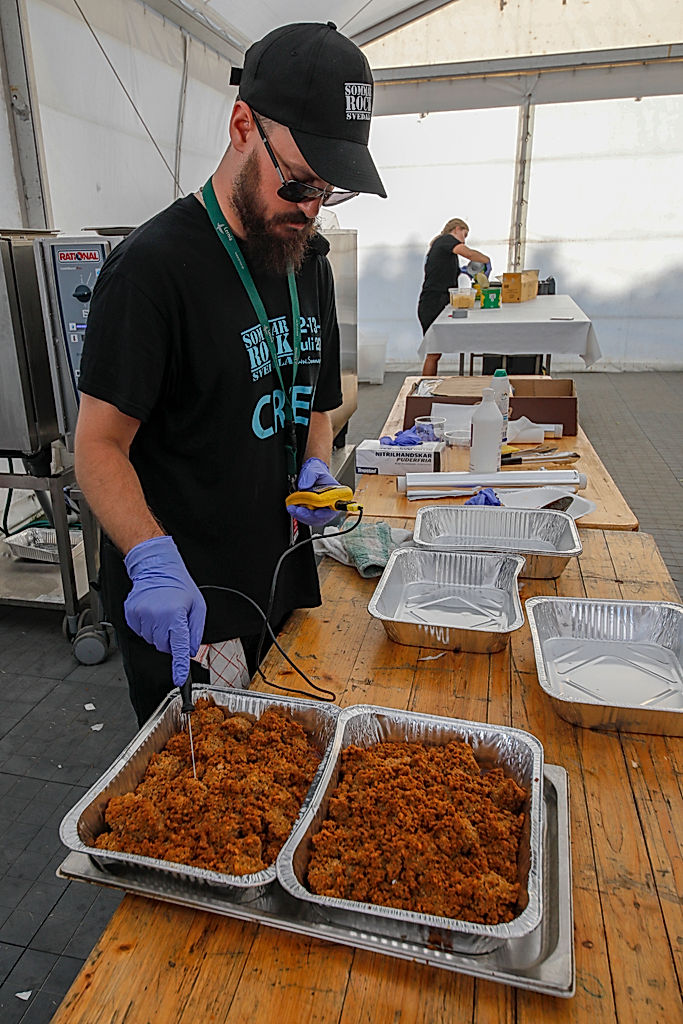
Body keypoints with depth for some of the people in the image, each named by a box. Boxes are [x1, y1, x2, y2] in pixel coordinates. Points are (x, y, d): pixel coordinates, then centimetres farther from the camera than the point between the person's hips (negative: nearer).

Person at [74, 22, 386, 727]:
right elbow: (99, 445, -17)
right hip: (181, 614, -6)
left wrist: (316, 466, -4)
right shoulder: (155, 263, -16)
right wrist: (154, 561, -32)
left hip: (285, 589, 7)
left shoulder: (307, 260, 8)